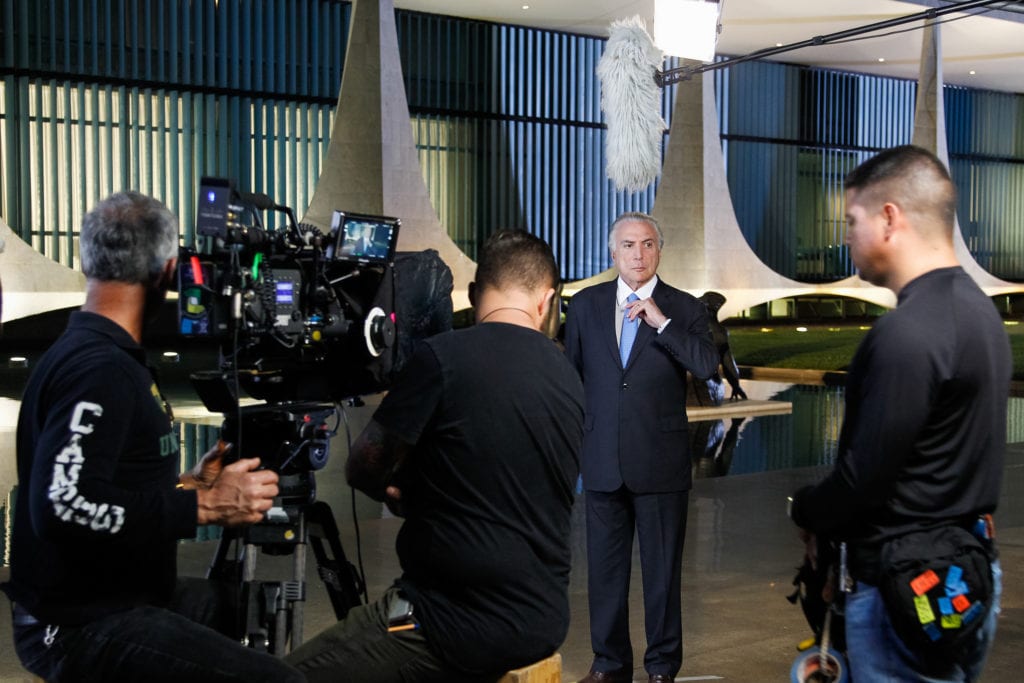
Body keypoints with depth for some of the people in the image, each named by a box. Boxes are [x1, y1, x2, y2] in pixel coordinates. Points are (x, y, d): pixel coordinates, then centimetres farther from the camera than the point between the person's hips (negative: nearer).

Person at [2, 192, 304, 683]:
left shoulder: (87, 352, 12)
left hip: (114, 598, 11)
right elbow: (62, 506, -31)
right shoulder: (100, 370, -20)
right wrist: (203, 505, -24)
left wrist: (188, 486, 18)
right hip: (83, 628, -11)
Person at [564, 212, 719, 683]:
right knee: (604, 569, 11)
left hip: (661, 462, -2)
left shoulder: (684, 308, -1)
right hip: (602, 461, 2)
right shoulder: (585, 305, 6)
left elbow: (708, 366, -16)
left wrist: (660, 322, -20)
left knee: (662, 569, 7)